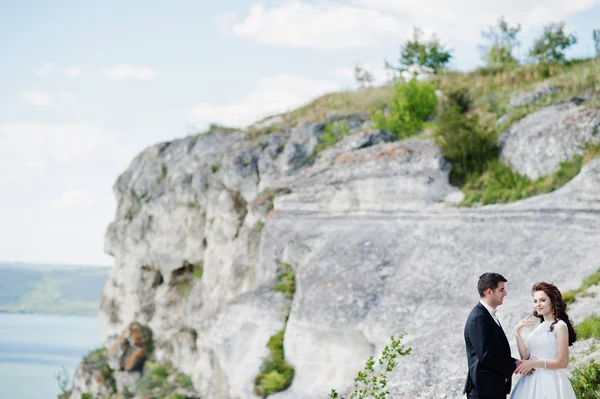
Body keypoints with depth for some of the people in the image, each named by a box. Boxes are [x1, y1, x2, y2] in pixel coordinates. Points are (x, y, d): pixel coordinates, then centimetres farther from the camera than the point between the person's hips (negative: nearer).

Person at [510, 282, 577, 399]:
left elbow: (563, 362, -12)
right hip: (531, 381, 6)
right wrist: (517, 332, 0)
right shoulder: (539, 326, 11)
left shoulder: (559, 326, -9)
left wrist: (534, 364, -15)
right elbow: (526, 356, 6)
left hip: (549, 382, -6)